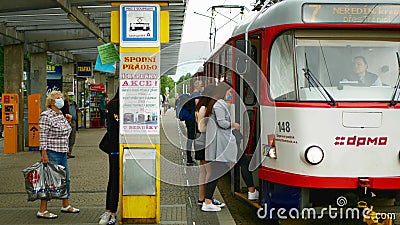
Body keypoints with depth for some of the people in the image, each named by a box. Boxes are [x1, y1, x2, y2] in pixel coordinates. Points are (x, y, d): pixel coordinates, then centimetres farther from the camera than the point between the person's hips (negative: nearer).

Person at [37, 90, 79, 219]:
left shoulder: (61, 114, 13)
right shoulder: (46, 115, -11)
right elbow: (43, 136, -16)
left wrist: (67, 121, 9)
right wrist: (44, 153, -20)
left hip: (62, 152, 9)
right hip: (51, 152, -9)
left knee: (65, 179, 15)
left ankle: (66, 206, 28)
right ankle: (42, 211, 0)